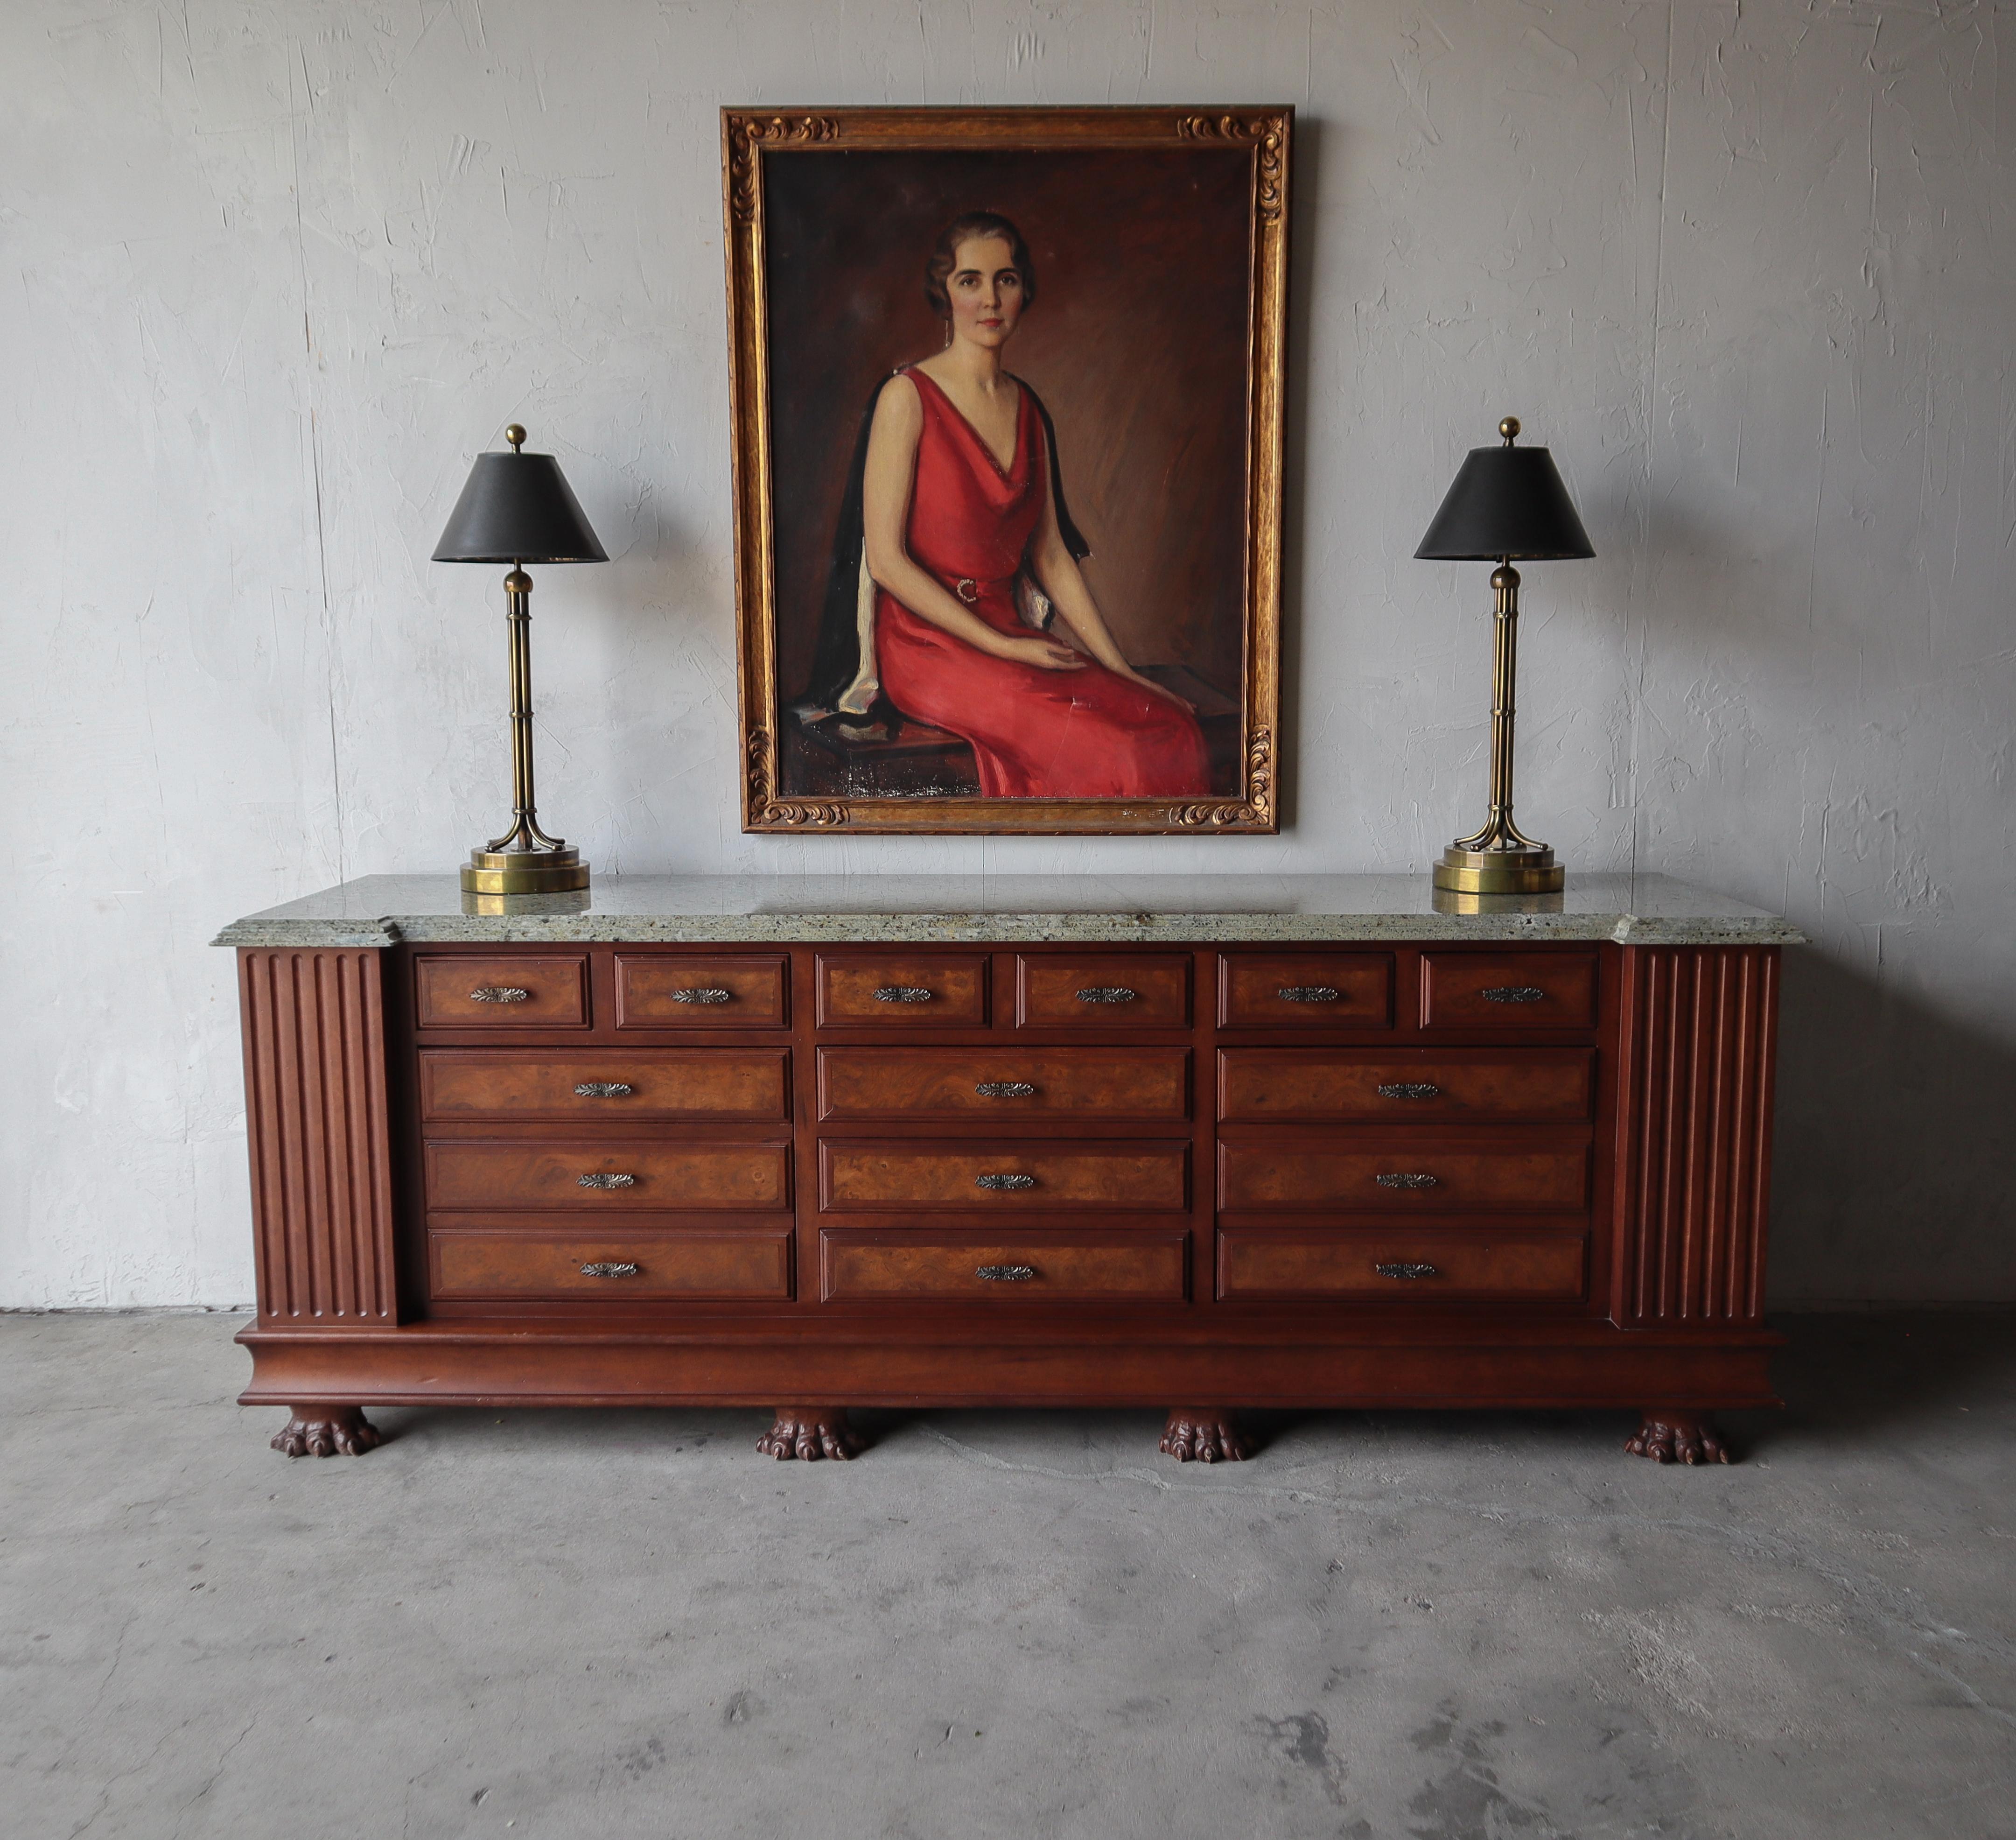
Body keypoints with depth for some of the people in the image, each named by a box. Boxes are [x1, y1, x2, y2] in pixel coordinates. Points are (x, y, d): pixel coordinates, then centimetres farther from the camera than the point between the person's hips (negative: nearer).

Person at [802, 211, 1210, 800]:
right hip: (927, 643, -6)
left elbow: (1051, 556, 15)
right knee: (1108, 749, -27)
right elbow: (886, 559, -10)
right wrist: (1003, 648, -13)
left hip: (1014, 635, 6)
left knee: (1172, 725, -17)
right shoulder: (909, 396, -5)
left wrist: (1120, 669, 6)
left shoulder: (1028, 411, 15)